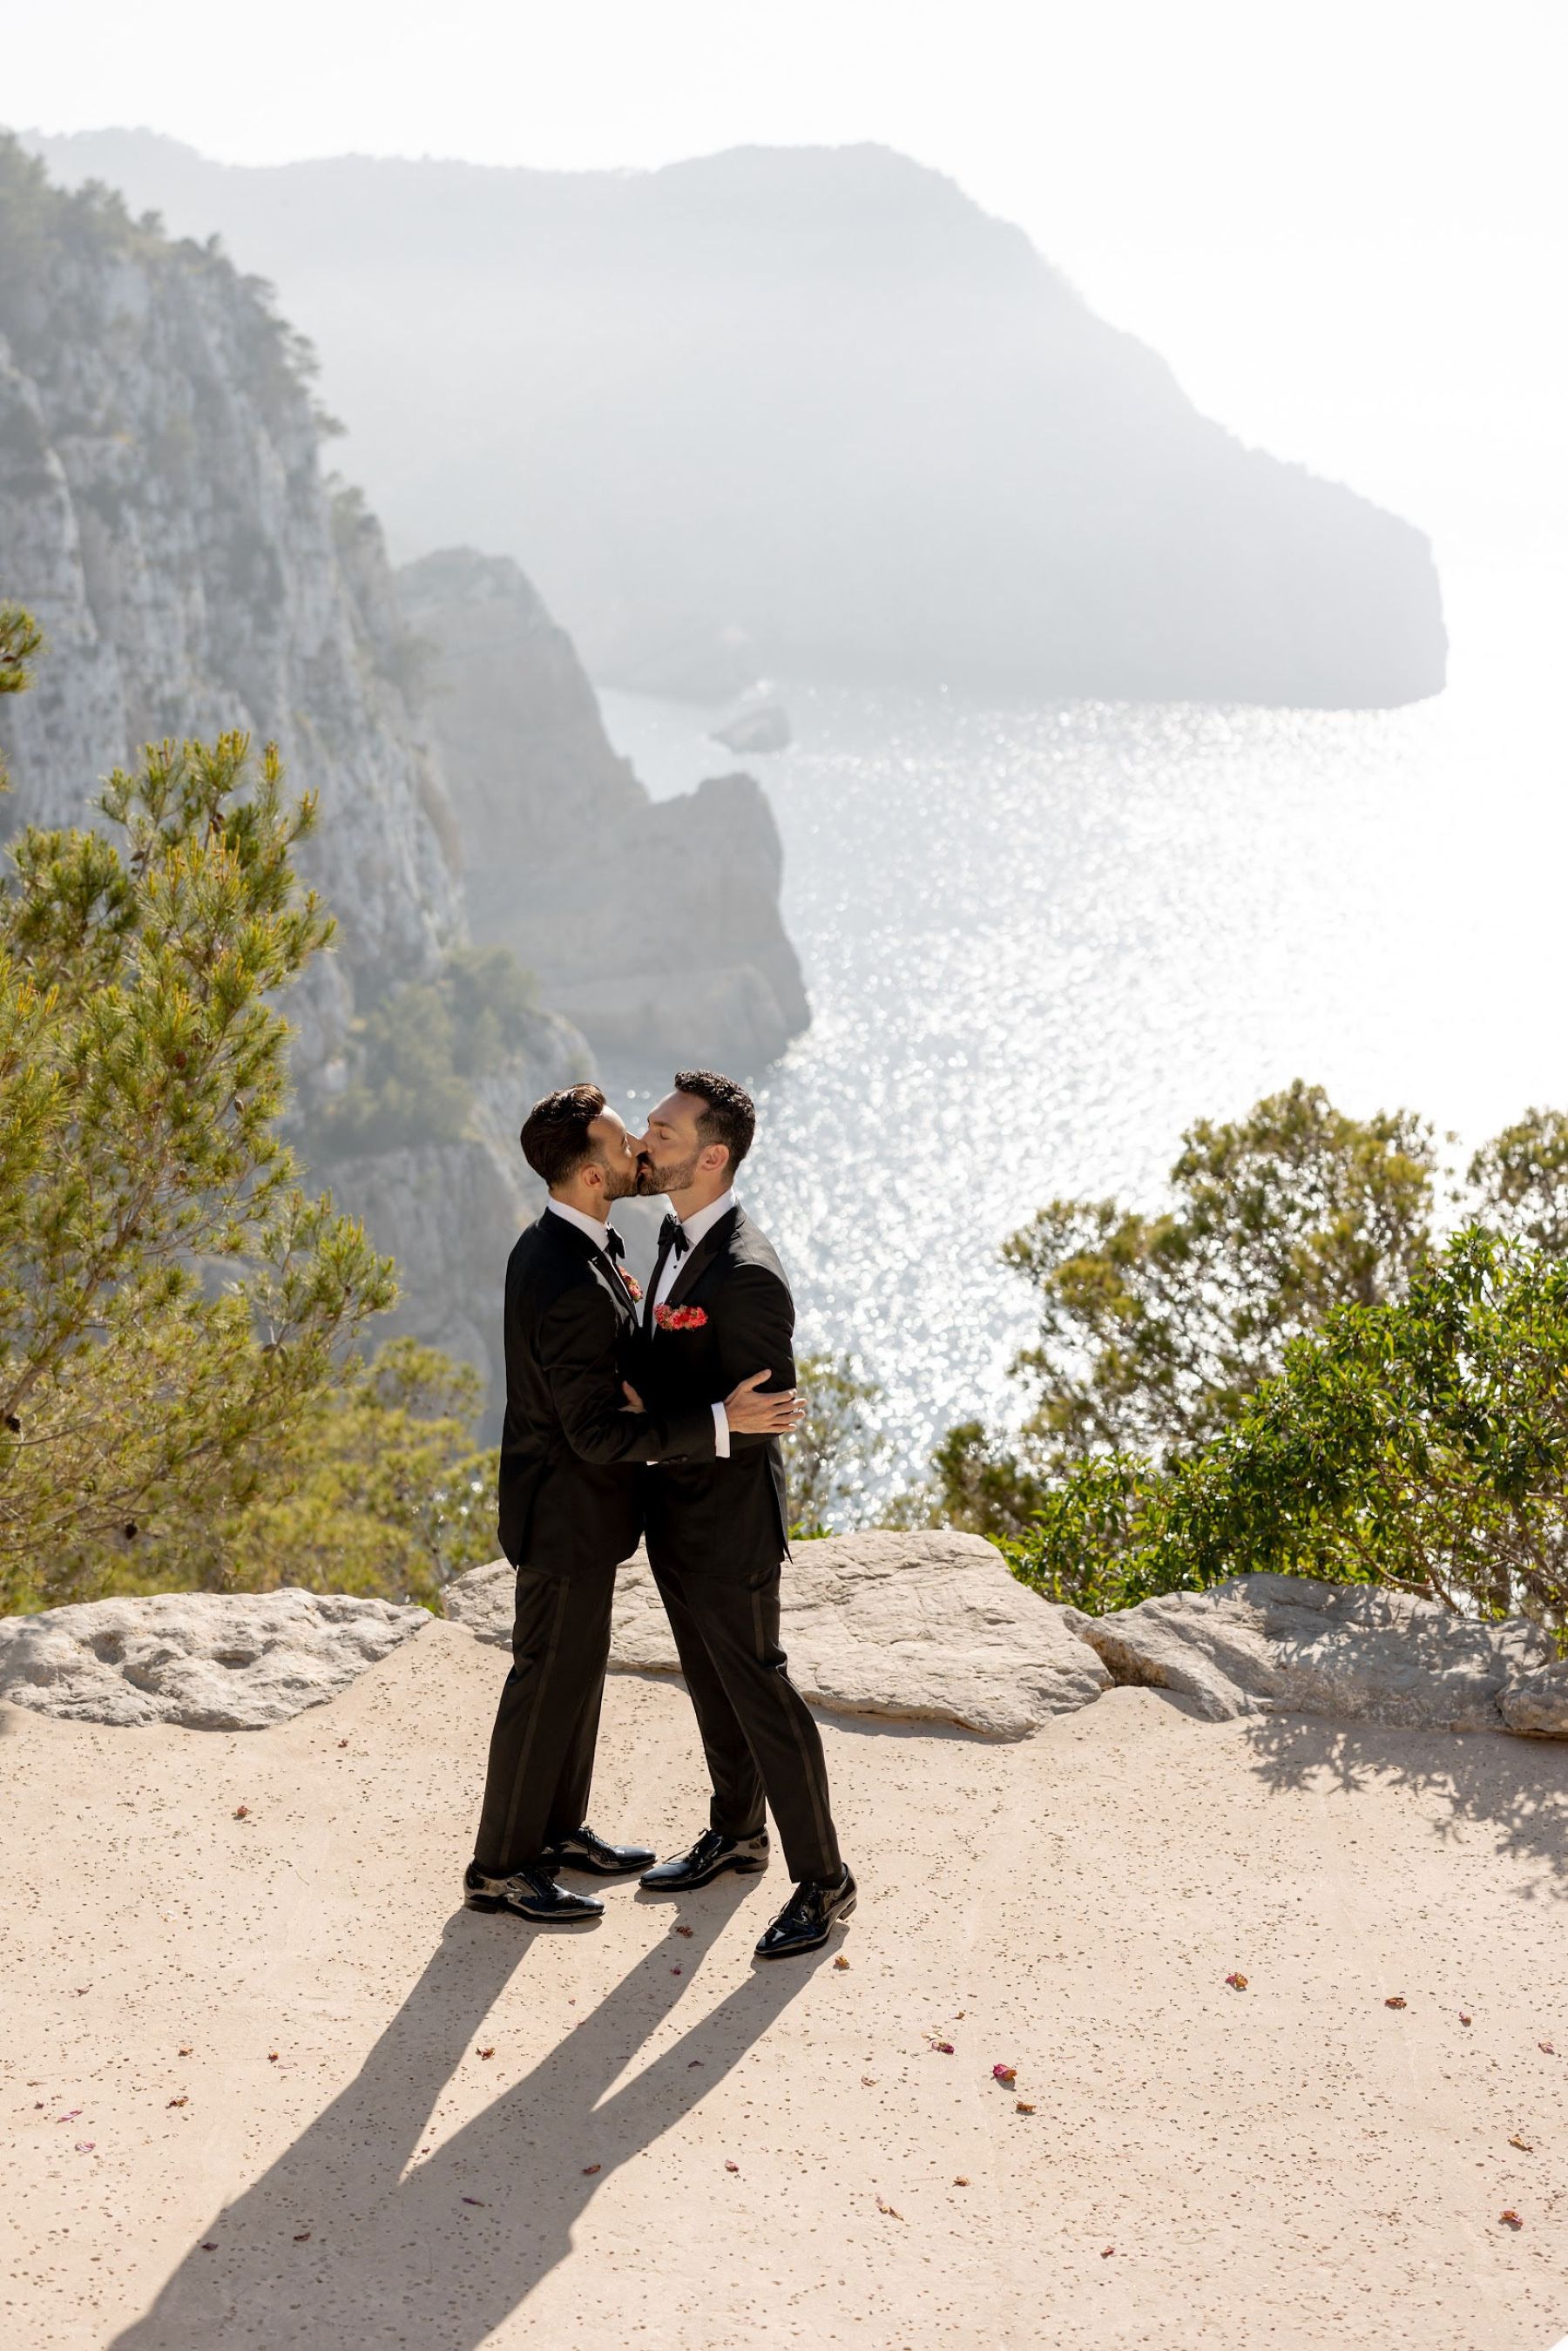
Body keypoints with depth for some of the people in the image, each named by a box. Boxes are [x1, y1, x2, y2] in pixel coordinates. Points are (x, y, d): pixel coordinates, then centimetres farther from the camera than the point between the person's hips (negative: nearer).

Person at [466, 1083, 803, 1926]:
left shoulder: (549, 1244, 1)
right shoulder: (572, 1291, -32)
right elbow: (600, 1433, -28)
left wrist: (623, 1306, 1)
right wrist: (721, 1422, -28)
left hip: (574, 1502, 10)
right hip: (568, 1515, -10)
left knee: (578, 1670, 22)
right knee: (549, 1685, 5)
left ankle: (558, 1831, 38)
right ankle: (500, 1866, 20)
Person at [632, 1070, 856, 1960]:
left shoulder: (746, 1274, -28)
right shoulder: (679, 1233, 2)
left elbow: (758, 1419, -23)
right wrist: (640, 1403, -2)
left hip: (728, 1526, -9)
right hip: (675, 1513, 9)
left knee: (761, 1696, 3)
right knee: (713, 1686, 23)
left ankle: (822, 1881, 18)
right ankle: (737, 1834, 42)